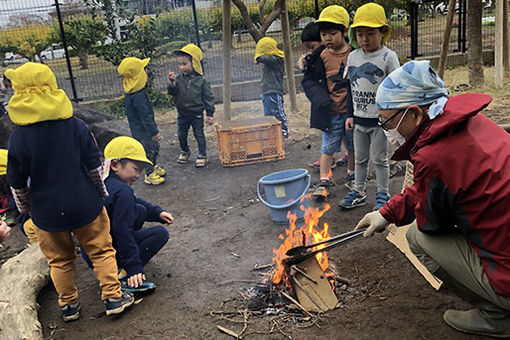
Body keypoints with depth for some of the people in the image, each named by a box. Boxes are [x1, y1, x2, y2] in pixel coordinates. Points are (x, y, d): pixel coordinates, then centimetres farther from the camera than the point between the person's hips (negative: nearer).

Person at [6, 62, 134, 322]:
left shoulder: (18, 137, -11)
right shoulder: (76, 126, -10)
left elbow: (17, 183, -4)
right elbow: (94, 166, -4)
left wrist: (25, 209, 13)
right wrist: (101, 192, 11)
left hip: (47, 213, 1)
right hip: (85, 206, 0)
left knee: (59, 259, 17)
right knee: (101, 250, 14)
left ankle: (68, 305, 28)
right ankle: (113, 297, 17)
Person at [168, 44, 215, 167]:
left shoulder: (201, 81, -12)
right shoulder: (179, 79, -6)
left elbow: (208, 98, -7)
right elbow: (172, 93, -10)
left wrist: (210, 114, -7)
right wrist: (172, 83, -29)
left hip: (197, 114, -3)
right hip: (182, 114, 3)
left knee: (199, 135, 7)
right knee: (181, 135, 16)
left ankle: (202, 155, 22)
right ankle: (185, 151, 39)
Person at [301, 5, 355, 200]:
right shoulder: (320, 56, -2)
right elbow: (308, 81, 1)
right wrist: (321, 100, -15)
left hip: (350, 111, 0)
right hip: (330, 112, 0)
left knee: (353, 145, 15)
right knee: (328, 147, 4)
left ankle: (351, 176, 34)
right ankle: (324, 182, 13)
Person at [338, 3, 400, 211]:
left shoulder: (388, 57, -8)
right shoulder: (353, 57, 5)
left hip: (380, 118, -4)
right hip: (359, 118, 5)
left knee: (379, 158, 5)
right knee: (359, 157, 14)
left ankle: (382, 194, 20)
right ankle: (358, 192, 27)